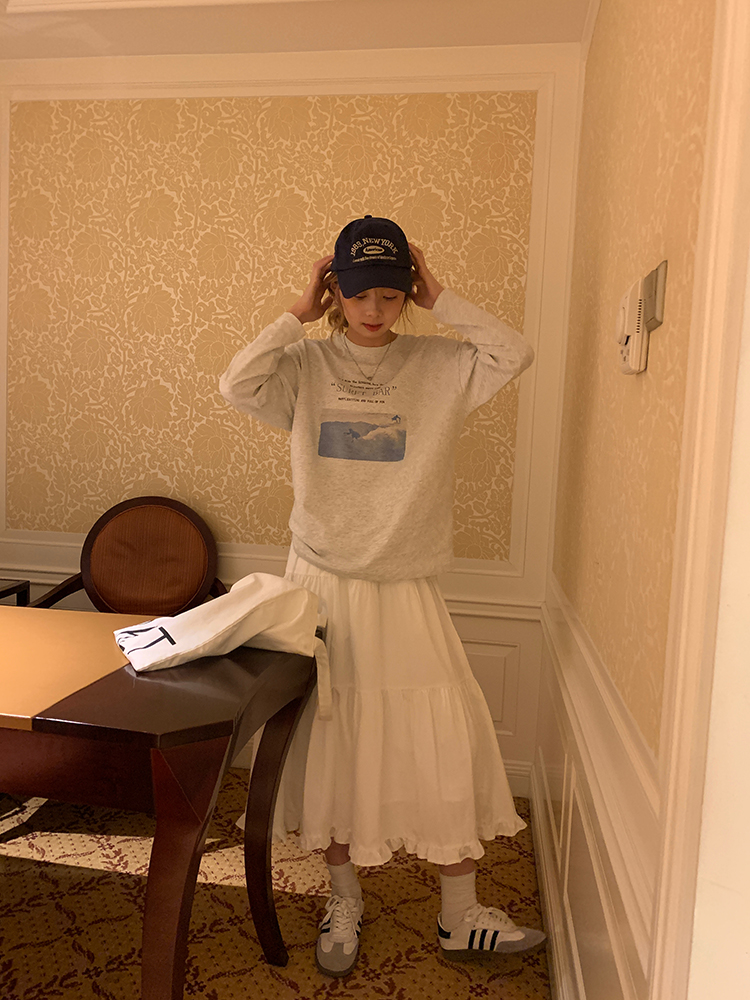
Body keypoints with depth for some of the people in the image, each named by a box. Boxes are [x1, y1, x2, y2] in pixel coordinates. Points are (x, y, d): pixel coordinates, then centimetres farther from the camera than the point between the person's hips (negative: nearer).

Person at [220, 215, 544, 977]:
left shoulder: (438, 365, 1)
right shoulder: (306, 364, 0)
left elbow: (514, 355, -13)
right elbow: (237, 386, -17)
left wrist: (439, 301, -8)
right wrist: (298, 314, -10)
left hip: (407, 592, 1)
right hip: (322, 584, 0)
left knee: (448, 743, 4)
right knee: (329, 744, 11)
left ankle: (459, 915, 26)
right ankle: (344, 901, 34)